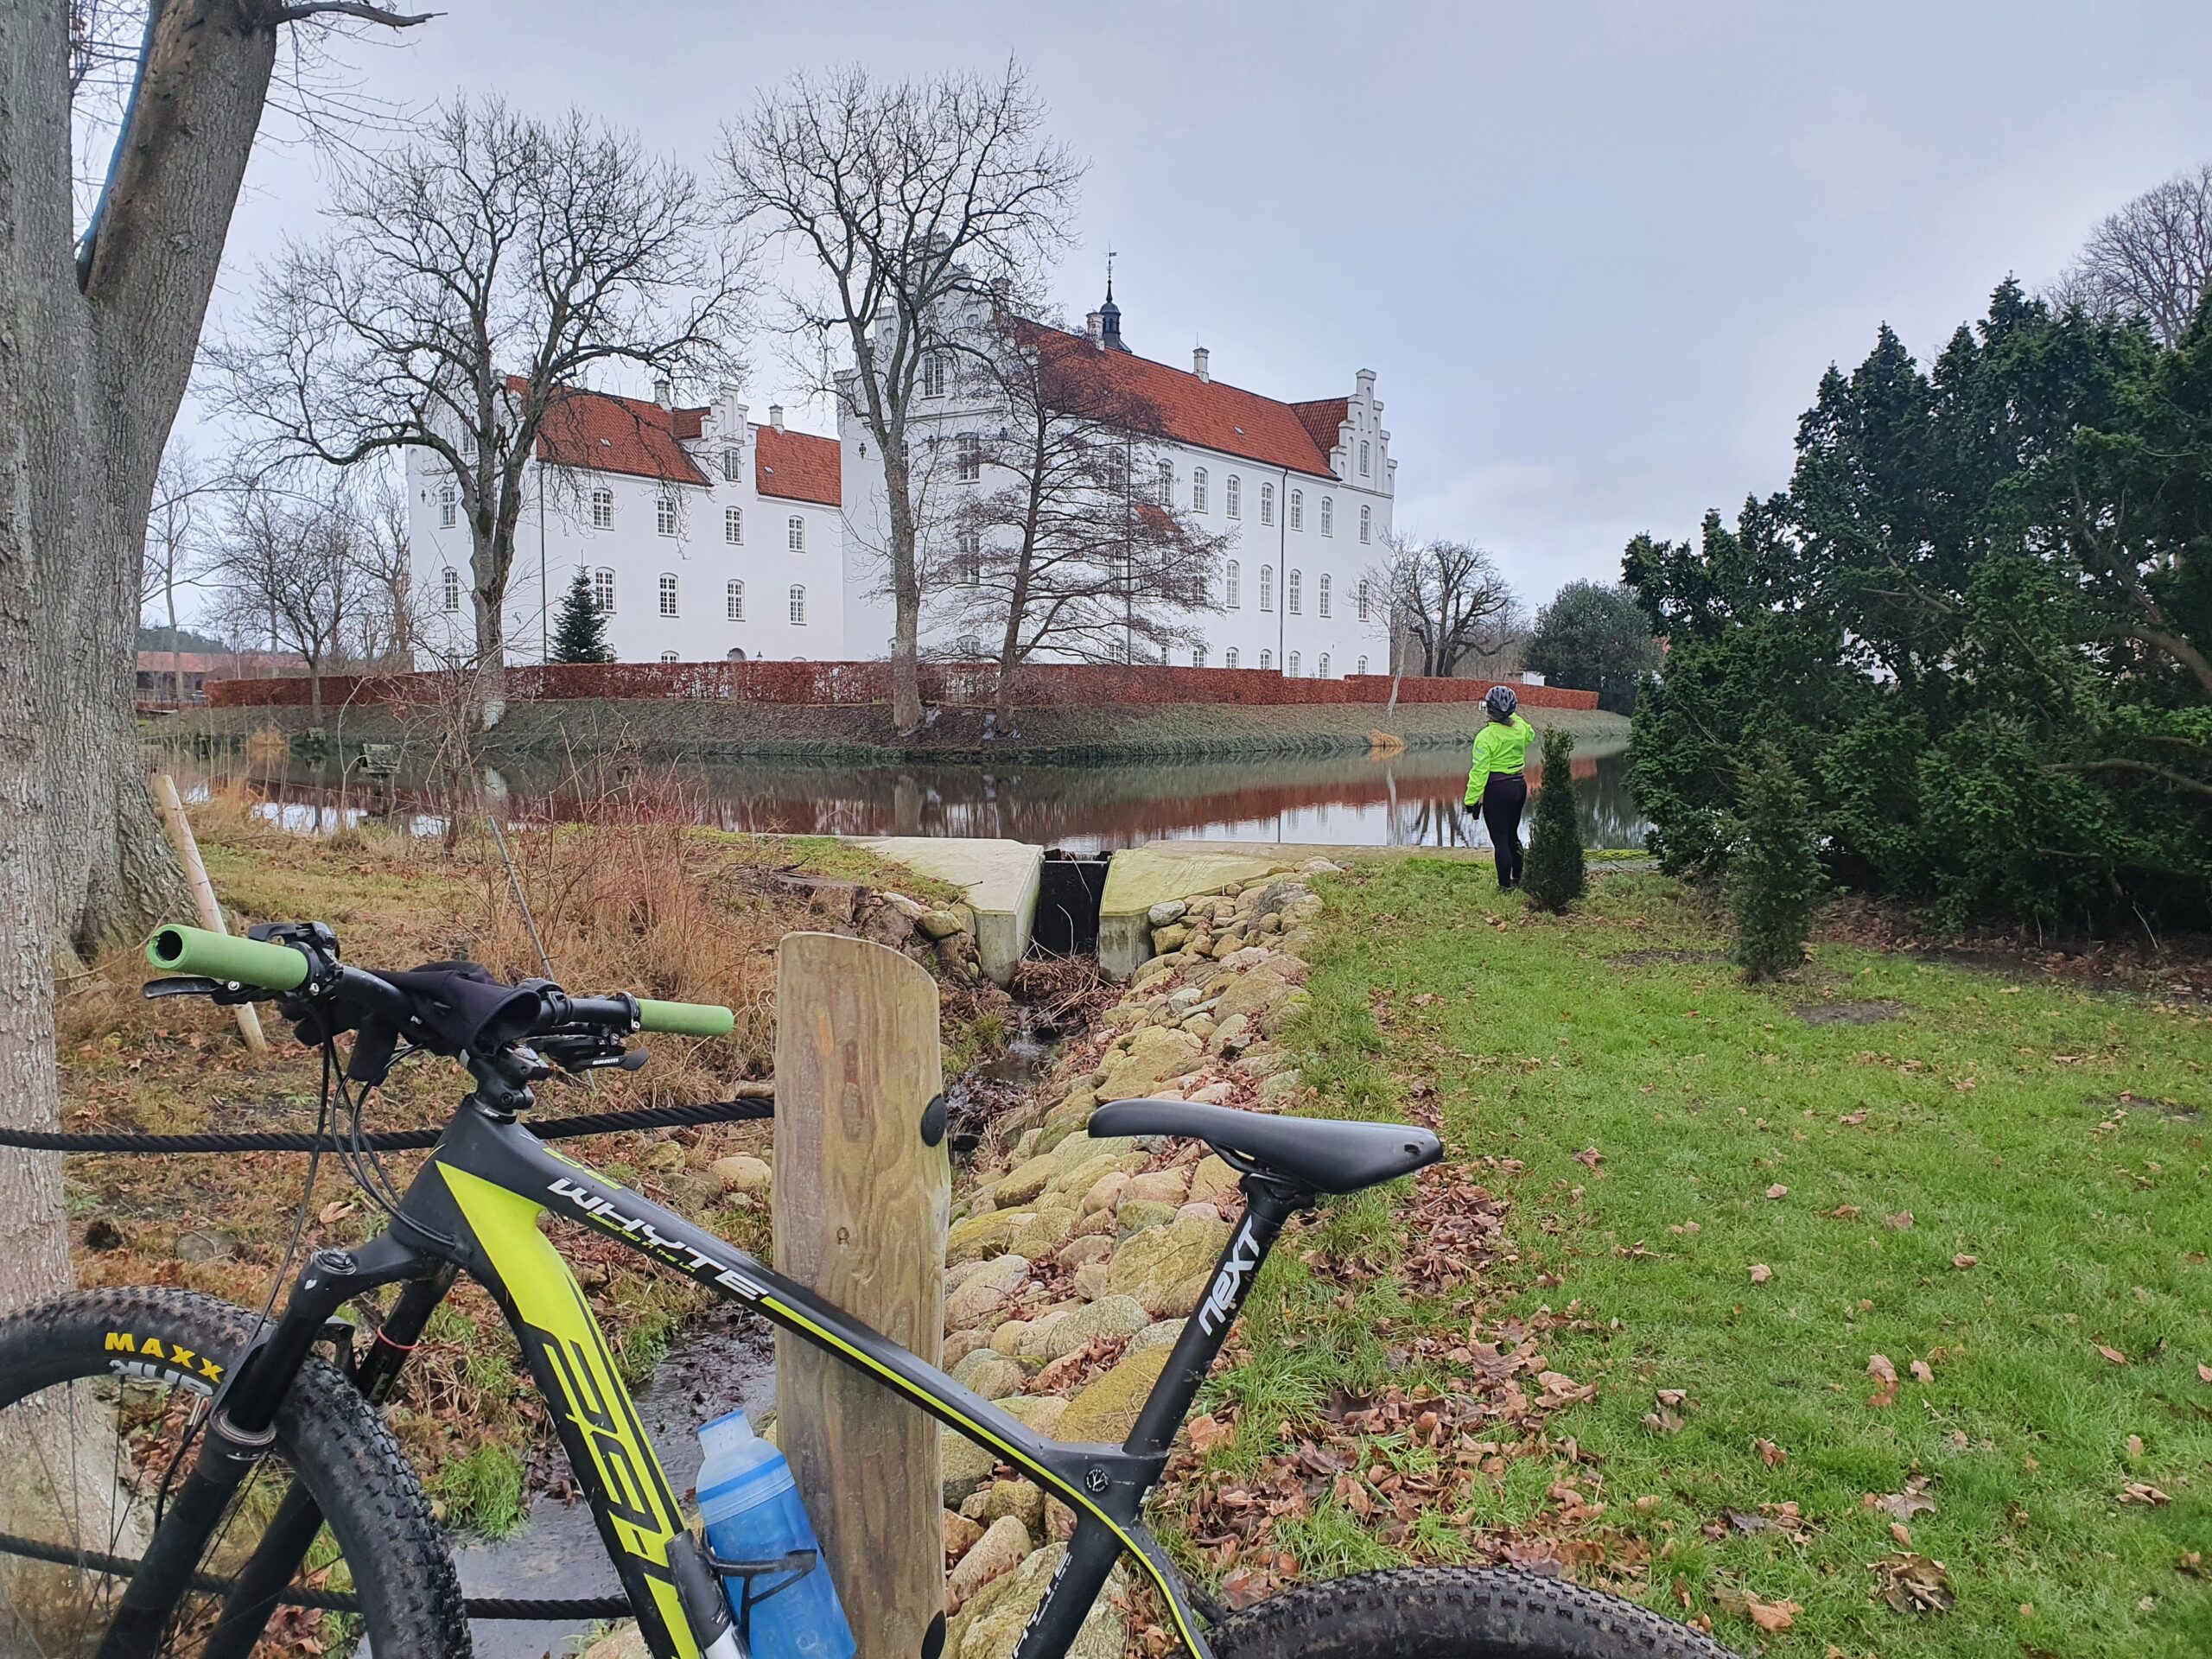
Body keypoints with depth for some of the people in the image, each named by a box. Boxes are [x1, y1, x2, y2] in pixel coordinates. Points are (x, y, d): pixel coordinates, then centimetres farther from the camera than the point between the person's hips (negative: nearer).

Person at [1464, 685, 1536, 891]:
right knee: (1512, 835, 21)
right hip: (1520, 785, 7)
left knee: (1500, 840, 0)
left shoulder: (1486, 736, -18)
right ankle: (1517, 879, 32)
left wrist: (1471, 800, -14)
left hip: (1497, 790, -7)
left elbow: (1479, 771, -19)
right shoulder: (1520, 728, 0)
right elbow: (1531, 735, 28)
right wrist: (1516, 716, 32)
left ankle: (1505, 886, 5)